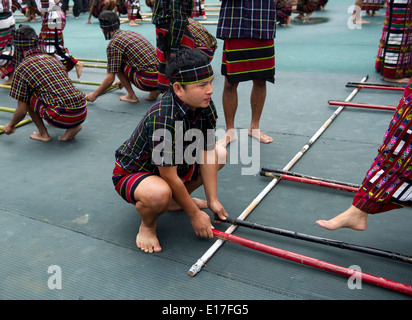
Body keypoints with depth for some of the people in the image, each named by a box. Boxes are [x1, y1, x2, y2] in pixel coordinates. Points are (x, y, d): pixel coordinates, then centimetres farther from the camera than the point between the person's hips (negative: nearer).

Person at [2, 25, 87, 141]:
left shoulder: (22, 68, 3)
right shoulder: (54, 59, 20)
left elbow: (22, 111, 6)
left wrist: (10, 125, 26)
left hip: (62, 118, -6)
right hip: (83, 113, 6)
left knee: (26, 97, 13)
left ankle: (43, 134, 15)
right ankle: (72, 127, 13)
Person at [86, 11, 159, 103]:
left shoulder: (113, 44, -5)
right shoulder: (131, 33, 18)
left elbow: (110, 78, -5)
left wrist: (94, 94, 9)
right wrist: (124, 81, 46)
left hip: (147, 80, -7)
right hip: (160, 76, 7)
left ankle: (131, 96, 8)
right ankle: (154, 90, 14)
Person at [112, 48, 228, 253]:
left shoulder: (205, 106, -13)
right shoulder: (163, 119, -37)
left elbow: (206, 154, -8)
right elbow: (170, 177, -30)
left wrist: (213, 201, -9)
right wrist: (194, 215, -19)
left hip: (175, 164, 8)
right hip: (131, 173, -8)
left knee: (220, 154, 8)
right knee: (159, 193, -41)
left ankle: (175, 202, 14)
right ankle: (147, 225, -3)